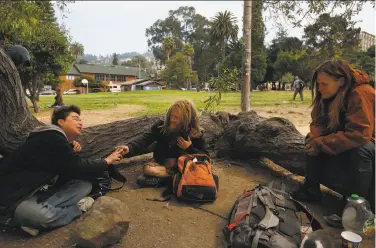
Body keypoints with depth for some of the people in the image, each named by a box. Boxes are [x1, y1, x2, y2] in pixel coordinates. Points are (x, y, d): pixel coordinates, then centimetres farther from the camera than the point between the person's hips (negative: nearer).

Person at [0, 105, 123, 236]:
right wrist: (107, 161, -3)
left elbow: (67, 174, 9)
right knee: (43, 215, -40)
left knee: (85, 185, -5)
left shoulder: (57, 140, 10)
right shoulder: (51, 139, -21)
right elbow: (79, 168, -18)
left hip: (41, 191, 9)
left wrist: (72, 151, -7)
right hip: (14, 198, -9)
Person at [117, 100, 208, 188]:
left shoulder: (195, 134, -14)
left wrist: (190, 148, -27)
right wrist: (130, 148, -40)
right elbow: (145, 139, -23)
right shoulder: (161, 126, -11)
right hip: (162, 163, 2)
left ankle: (162, 178, -28)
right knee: (147, 168, -31)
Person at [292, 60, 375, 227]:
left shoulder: (361, 94, -29)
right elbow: (318, 122, -1)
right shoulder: (330, 95, -5)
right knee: (313, 141, -6)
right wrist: (315, 138, -23)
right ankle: (312, 189, -1)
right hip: (344, 142, 8)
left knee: (361, 151, -37)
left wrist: (321, 143, -32)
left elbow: (359, 134, -36)